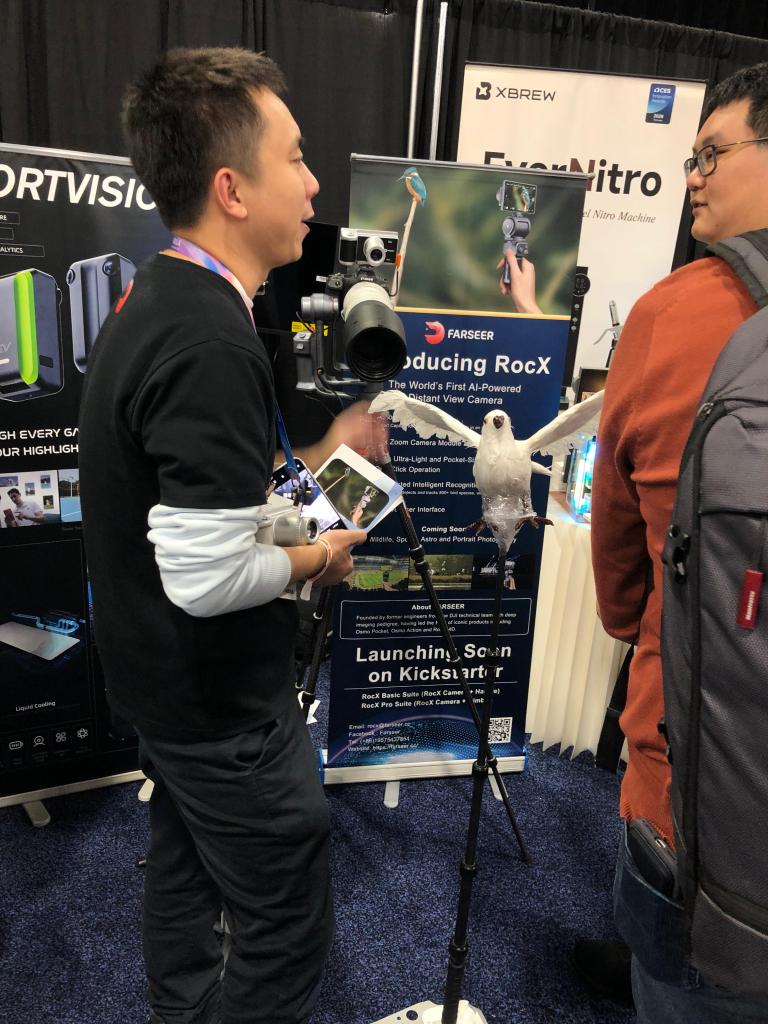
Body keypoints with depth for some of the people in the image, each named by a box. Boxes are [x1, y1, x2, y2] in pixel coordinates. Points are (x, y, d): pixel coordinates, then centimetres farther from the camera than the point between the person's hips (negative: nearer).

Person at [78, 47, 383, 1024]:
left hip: (160, 678, 10)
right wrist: (314, 557, -12)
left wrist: (314, 459, 10)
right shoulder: (212, 343, -28)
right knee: (285, 927, 11)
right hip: (225, 703, -9)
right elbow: (206, 575, -29)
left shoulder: (152, 295, 3)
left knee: (186, 869, 27)